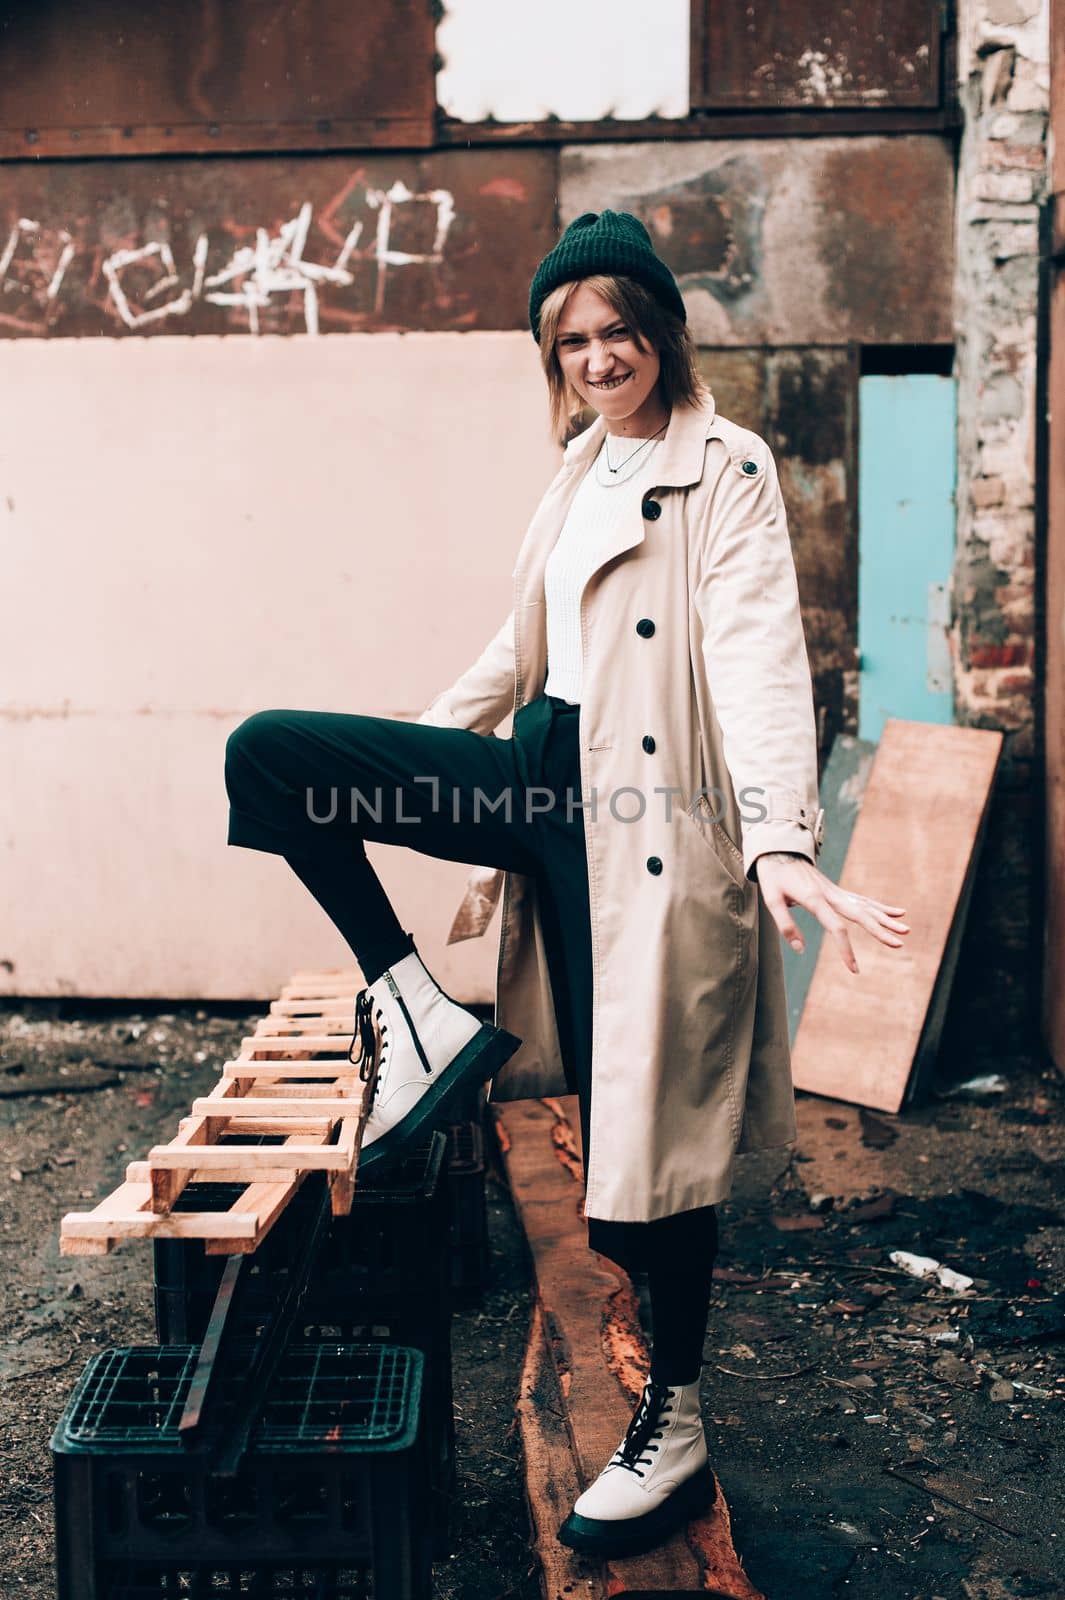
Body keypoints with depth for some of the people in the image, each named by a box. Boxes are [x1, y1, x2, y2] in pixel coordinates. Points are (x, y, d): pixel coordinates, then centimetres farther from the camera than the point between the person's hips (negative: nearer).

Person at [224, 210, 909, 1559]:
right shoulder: (583, 471, 18)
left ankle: (674, 1422, 16)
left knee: (651, 1111, -3)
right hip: (545, 774, 7)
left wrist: (779, 834, -33)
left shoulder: (725, 469, -5)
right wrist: (411, 761, 26)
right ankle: (421, 1017, -1)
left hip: (646, 807, -7)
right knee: (268, 752, -4)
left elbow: (757, 651, -19)